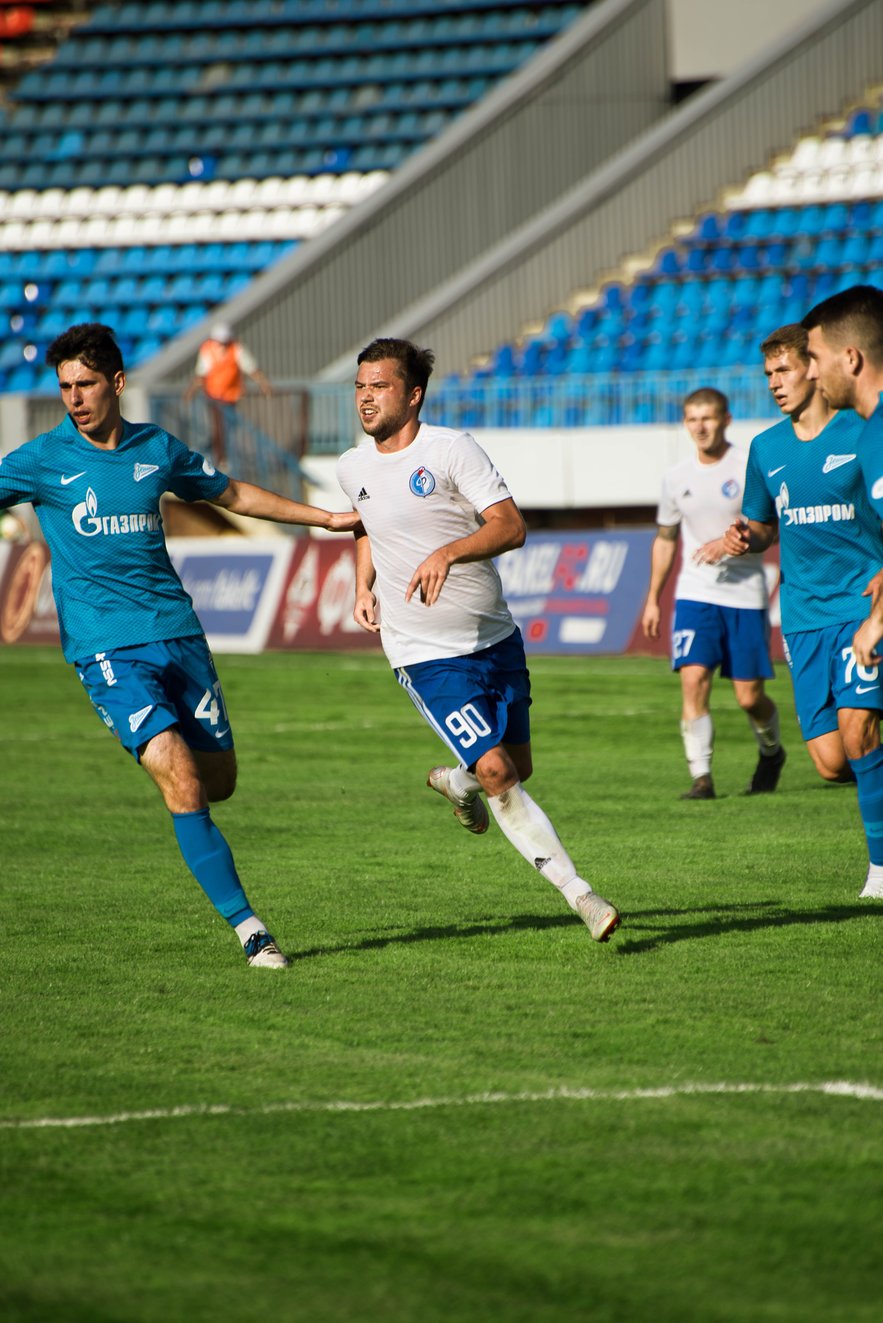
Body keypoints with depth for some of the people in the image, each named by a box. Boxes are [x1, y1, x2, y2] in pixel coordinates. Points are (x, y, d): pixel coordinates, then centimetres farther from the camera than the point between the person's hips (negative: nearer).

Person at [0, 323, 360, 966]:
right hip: (108, 650, -4)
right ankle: (246, 924, -14)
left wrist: (326, 519, 29)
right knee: (182, 783, -18)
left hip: (177, 631, 4)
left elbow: (232, 493, 23)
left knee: (218, 782, 6)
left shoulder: (159, 449, 8)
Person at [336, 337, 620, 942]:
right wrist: (364, 587, 10)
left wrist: (448, 552, -31)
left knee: (518, 768, 12)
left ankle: (457, 782, 46)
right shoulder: (353, 468, 3)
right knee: (497, 772, -15)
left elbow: (511, 526, -16)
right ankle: (579, 894, -12)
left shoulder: (452, 449, -9)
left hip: (497, 638, 0)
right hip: (428, 657, 0)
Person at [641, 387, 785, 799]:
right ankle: (701, 777, -13)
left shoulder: (749, 468, -5)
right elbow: (665, 538, 20)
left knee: (749, 697, 0)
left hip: (745, 594, -3)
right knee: (693, 680, -16)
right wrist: (653, 599, 18)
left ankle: (771, 752, 31)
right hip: (694, 594, 3)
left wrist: (729, 543, -22)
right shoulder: (676, 477, 9)